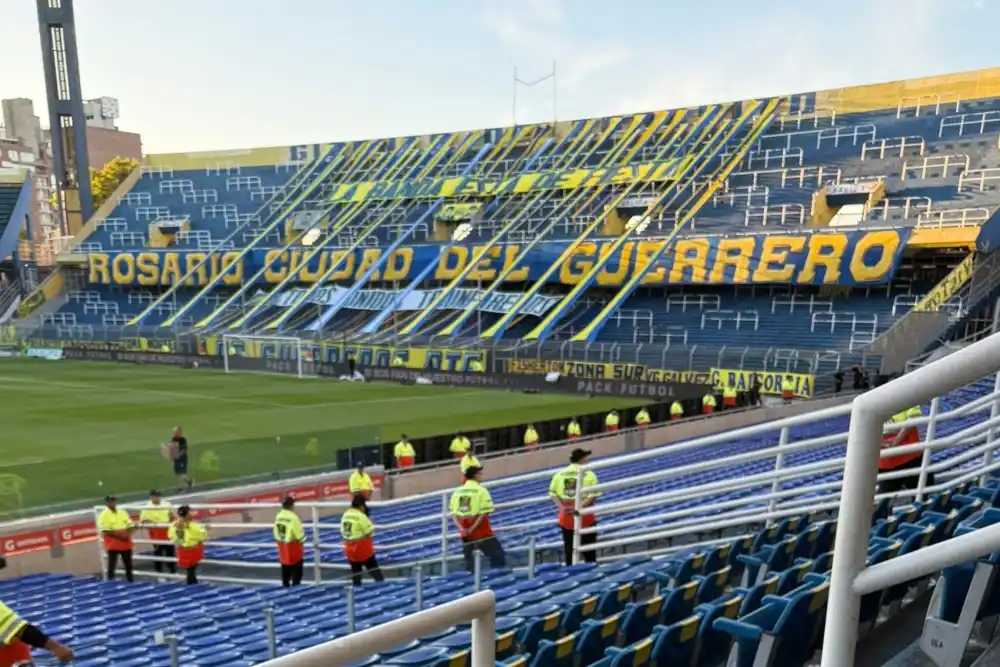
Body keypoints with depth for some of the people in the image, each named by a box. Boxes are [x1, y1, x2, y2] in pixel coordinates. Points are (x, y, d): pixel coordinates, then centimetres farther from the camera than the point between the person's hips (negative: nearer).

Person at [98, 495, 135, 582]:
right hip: (112, 544, -5)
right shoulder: (104, 515, -9)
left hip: (126, 543, 5)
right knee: (112, 565, -2)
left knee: (128, 564, 13)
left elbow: (131, 525, 10)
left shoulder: (123, 512, 9)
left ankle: (131, 581, 24)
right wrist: (119, 535, -20)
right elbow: (105, 531, -16)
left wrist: (128, 534, -8)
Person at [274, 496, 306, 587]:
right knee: (296, 569, 5)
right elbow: (299, 532, -16)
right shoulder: (293, 517, -21)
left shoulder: (278, 516, 0)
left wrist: (280, 541, 18)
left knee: (285, 568, 17)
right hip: (293, 545, -7)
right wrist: (301, 540, 3)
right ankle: (295, 585, 5)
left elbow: (276, 532, 7)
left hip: (282, 545, 7)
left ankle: (285, 585, 24)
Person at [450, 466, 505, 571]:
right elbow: (484, 513, -16)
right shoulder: (481, 490, -8)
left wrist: (462, 528, -5)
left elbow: (453, 513, 3)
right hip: (481, 531, -5)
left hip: (464, 533, 5)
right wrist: (473, 528, -14)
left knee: (469, 559, 13)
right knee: (497, 555, 5)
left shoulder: (457, 491, 7)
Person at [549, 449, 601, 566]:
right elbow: (593, 495, -15)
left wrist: (562, 507, -8)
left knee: (569, 549, 10)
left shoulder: (559, 474, 5)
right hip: (585, 517, -3)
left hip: (565, 518, 3)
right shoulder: (588, 474, -5)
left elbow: (552, 493, 0)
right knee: (588, 549, 8)